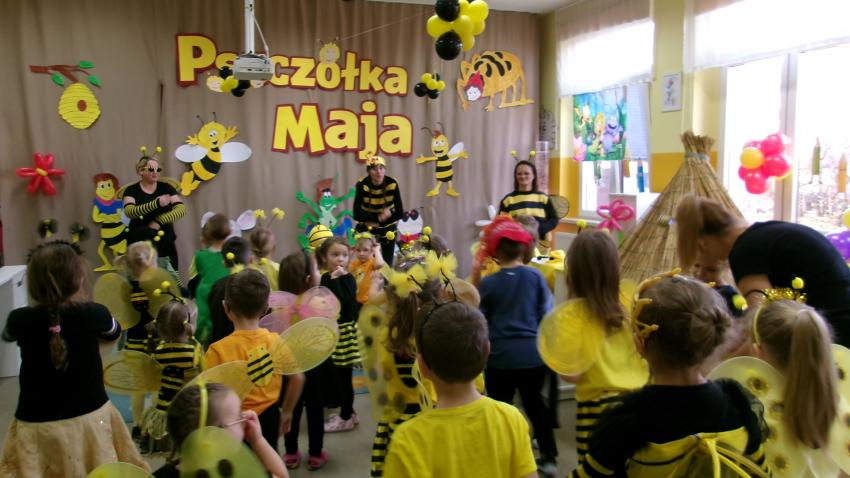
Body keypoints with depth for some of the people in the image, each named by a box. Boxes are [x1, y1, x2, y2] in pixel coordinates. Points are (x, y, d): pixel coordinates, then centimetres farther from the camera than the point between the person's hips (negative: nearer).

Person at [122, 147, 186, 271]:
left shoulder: (166, 187, 5)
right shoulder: (131, 190, -1)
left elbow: (182, 209, -7)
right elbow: (130, 212, -20)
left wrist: (159, 221, -20)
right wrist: (157, 203, -33)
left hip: (165, 241, 2)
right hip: (139, 243, -2)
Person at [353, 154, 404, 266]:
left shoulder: (392, 184, -18)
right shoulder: (362, 185, -22)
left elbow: (400, 213, -17)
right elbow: (357, 214, -25)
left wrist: (376, 223, -20)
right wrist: (378, 217, -28)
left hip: (387, 228, 2)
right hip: (366, 228, -2)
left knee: (387, 263, 9)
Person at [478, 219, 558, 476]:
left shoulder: (488, 283, -5)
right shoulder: (535, 276, -2)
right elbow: (546, 314, 3)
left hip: (500, 357, -2)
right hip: (533, 354, 3)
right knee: (534, 403, 20)